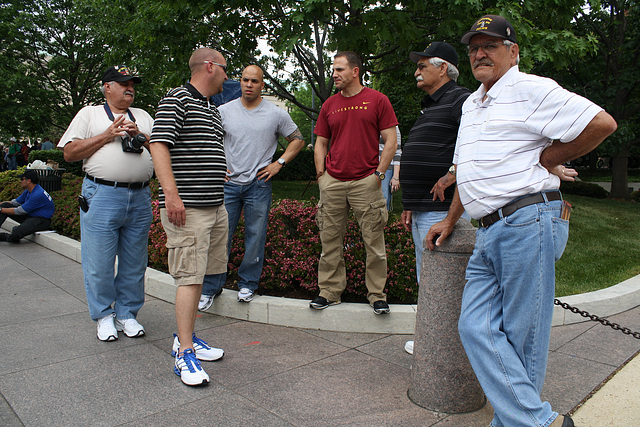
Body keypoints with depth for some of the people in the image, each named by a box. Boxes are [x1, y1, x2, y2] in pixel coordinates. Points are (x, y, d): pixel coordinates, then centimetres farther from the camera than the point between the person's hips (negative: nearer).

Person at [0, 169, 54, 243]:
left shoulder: (38, 195, -25)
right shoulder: (28, 191, 6)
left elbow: (19, 211, -19)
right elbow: (14, 202, 16)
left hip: (41, 220, -10)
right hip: (29, 216, 10)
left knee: (16, 234, -33)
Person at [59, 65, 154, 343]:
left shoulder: (143, 117, 20)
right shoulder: (89, 114, 10)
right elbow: (69, 153, 1)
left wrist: (140, 136, -3)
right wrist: (108, 135, -6)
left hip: (140, 197, 3)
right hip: (102, 196, -3)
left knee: (134, 262, 7)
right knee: (99, 262, 0)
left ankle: (127, 314, 20)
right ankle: (104, 315, 17)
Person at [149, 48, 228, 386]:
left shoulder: (213, 110, 22)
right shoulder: (176, 100, -6)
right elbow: (159, 145, -16)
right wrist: (171, 193, -24)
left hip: (215, 206, 9)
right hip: (187, 207, -9)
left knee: (198, 274, 13)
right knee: (190, 276, -9)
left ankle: (185, 337, 25)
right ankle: (184, 354, -2)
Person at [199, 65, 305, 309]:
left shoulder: (276, 114, 4)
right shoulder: (224, 111, 7)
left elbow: (297, 140, 11)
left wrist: (279, 163, 2)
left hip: (259, 184, -1)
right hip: (228, 183, 1)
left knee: (255, 237, 4)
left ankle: (248, 284, 19)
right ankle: (211, 287, 13)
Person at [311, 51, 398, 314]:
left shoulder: (377, 100, 3)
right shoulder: (329, 105, 14)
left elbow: (391, 141, 1)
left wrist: (379, 173, -6)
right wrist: (321, 174, 6)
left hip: (366, 182, -3)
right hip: (332, 182, 4)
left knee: (374, 241, 0)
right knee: (330, 240, 6)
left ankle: (377, 295, 13)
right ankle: (330, 292, 18)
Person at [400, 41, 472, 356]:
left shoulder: (459, 100, -8)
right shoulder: (429, 106, 22)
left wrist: (451, 176, -23)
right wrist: (410, 206, 22)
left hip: (441, 209, -10)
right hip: (422, 210, 10)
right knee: (426, 279, 17)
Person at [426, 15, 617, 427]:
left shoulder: (531, 89, -2)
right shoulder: (471, 104, 24)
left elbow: (602, 122, -10)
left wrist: (546, 159, -2)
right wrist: (450, 220, 30)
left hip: (528, 224, -8)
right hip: (489, 233, 8)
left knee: (522, 337, -1)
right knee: (476, 326, -1)